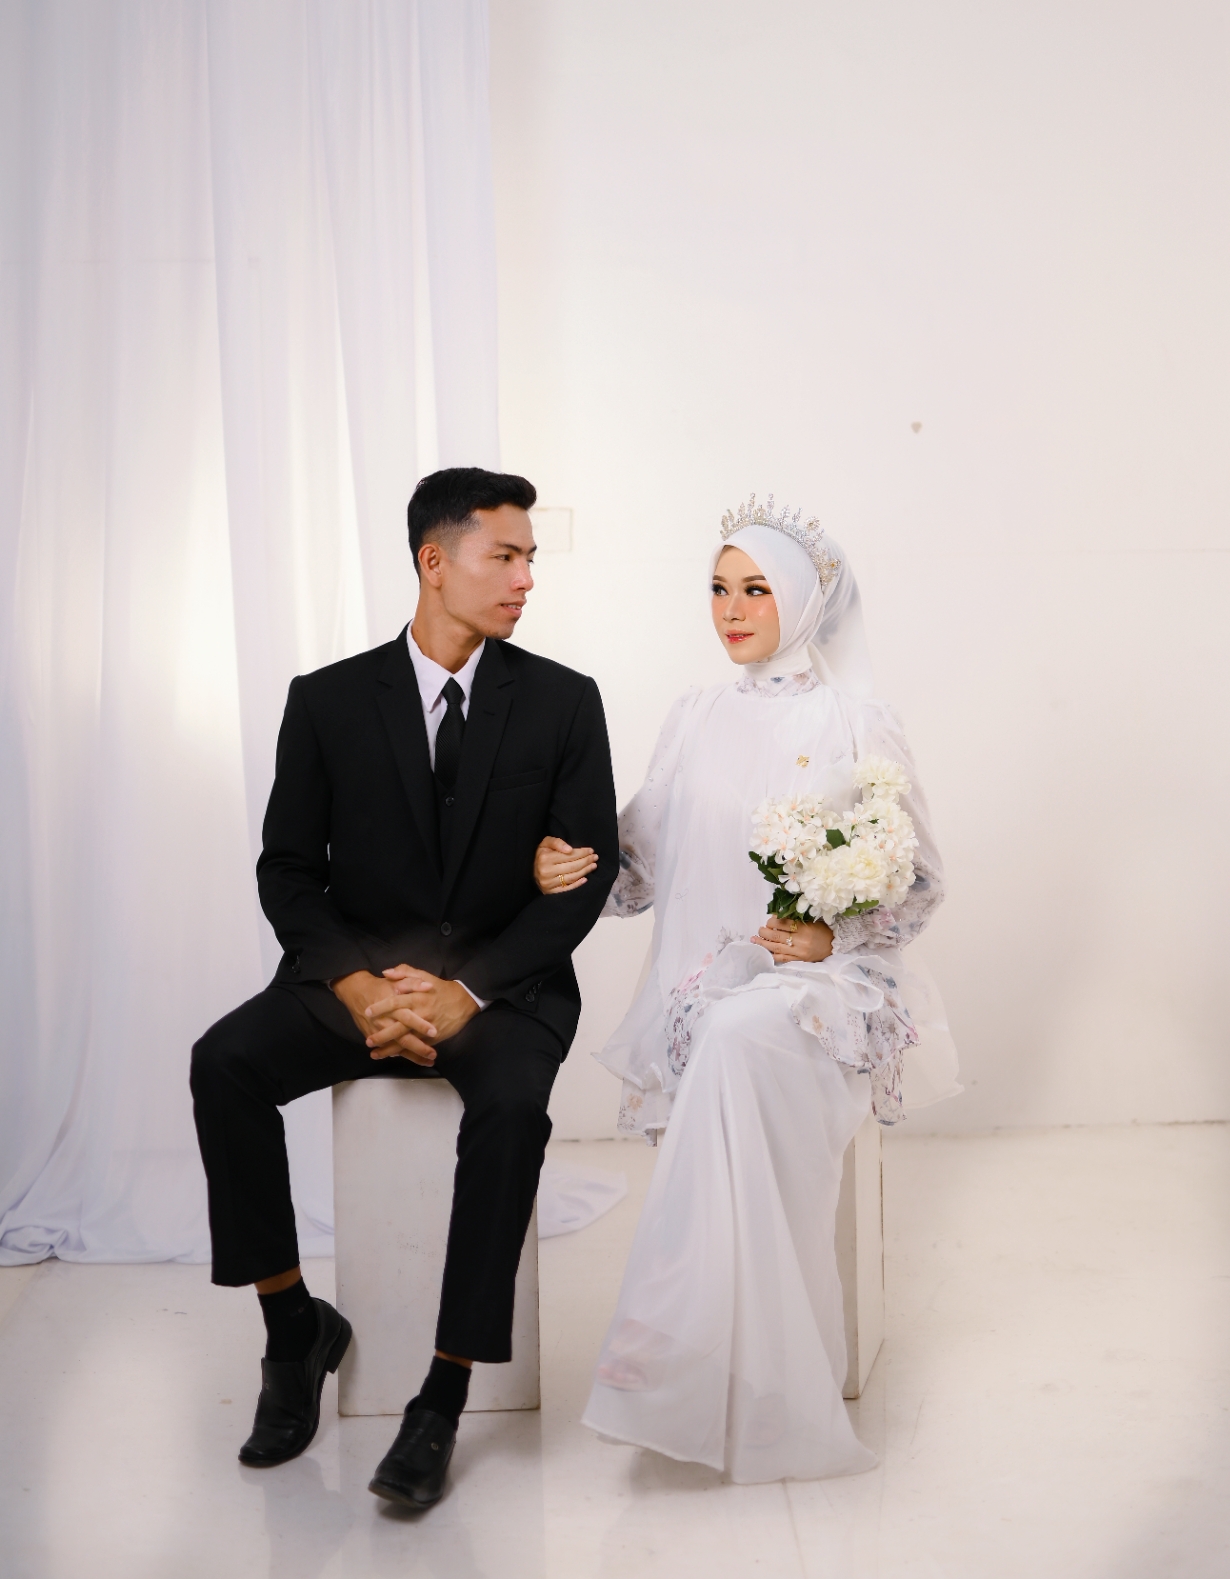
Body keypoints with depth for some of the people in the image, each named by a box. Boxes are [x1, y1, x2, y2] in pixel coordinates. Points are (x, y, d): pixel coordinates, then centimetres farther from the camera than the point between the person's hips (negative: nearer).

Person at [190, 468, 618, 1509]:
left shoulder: (563, 702, 1)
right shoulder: (328, 701, 3)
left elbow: (587, 874, -4)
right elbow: (288, 870, 2)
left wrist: (467, 989, -16)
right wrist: (357, 985, -17)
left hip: (506, 984, -1)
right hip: (359, 973, 2)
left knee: (511, 1108, -32)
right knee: (225, 1063, -23)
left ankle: (443, 1400, -16)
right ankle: (297, 1326, -3)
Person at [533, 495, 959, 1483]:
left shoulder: (860, 727, 4)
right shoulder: (695, 723, 14)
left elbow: (920, 884, 4)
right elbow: (645, 871, 12)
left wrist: (832, 936, -13)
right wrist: (567, 870, -8)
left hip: (823, 982, -3)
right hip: (708, 984, 3)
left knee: (741, 1035, -36)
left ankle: (684, 1354, -30)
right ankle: (765, 1392, -17)